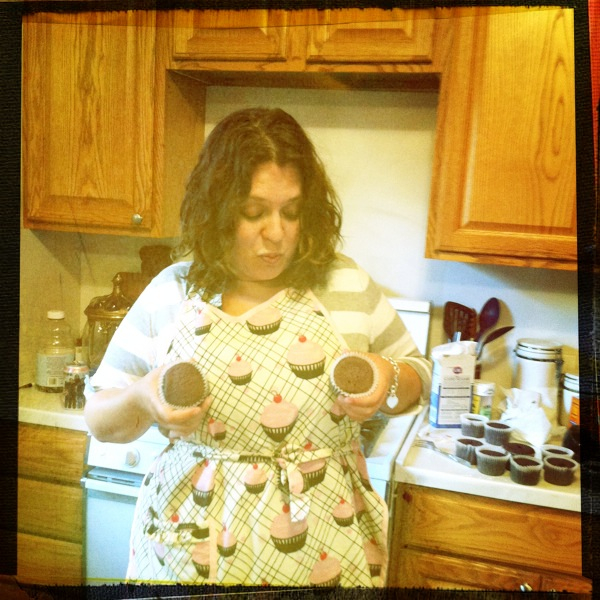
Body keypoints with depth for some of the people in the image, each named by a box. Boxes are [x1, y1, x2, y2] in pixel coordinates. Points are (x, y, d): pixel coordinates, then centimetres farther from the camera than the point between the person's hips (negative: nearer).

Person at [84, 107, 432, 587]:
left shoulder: (348, 285, -5)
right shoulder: (170, 293, -5)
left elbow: (417, 373, 7)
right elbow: (101, 419, 2)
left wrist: (389, 380, -15)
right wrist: (141, 400, -20)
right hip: (193, 543, 0)